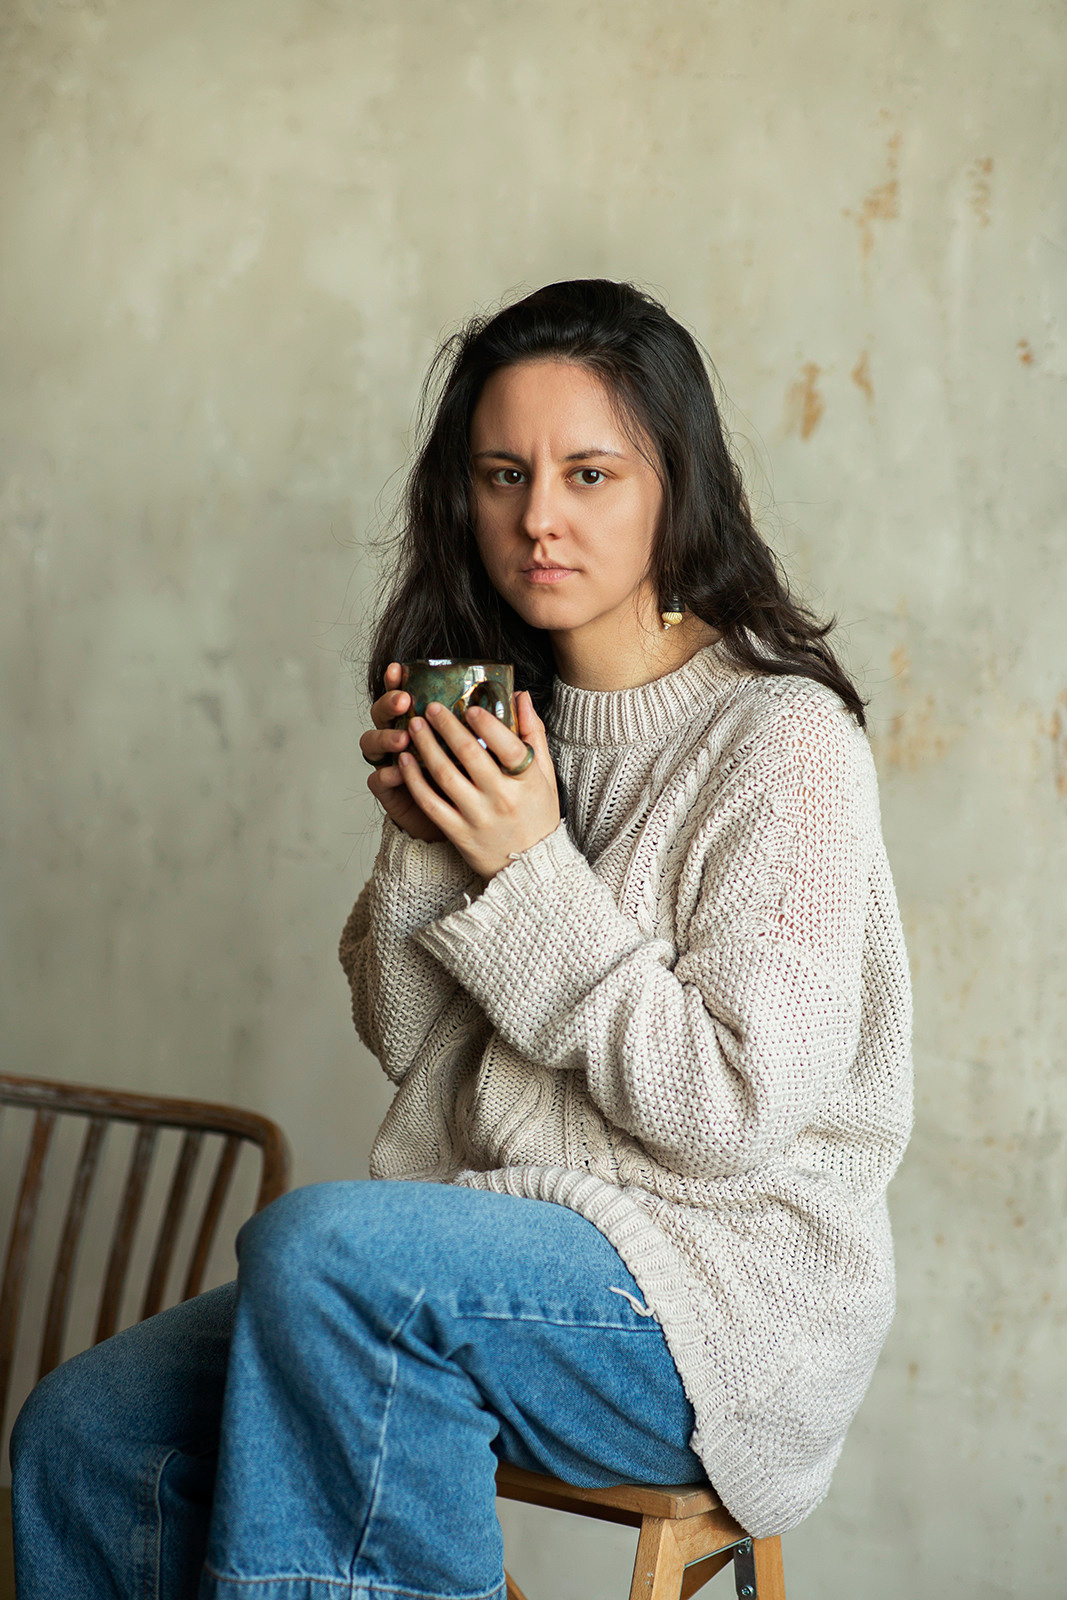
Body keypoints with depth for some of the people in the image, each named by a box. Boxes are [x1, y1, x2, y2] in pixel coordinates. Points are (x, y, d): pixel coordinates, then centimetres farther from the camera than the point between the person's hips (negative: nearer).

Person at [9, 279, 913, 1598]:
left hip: (728, 1296, -6)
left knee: (318, 1241, -32)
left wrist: (530, 872, -16)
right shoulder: (505, 715, 11)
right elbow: (406, 1042, 12)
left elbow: (738, 1110, -14)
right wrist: (420, 845, -6)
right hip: (499, 1261, 7)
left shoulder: (784, 739, -10)